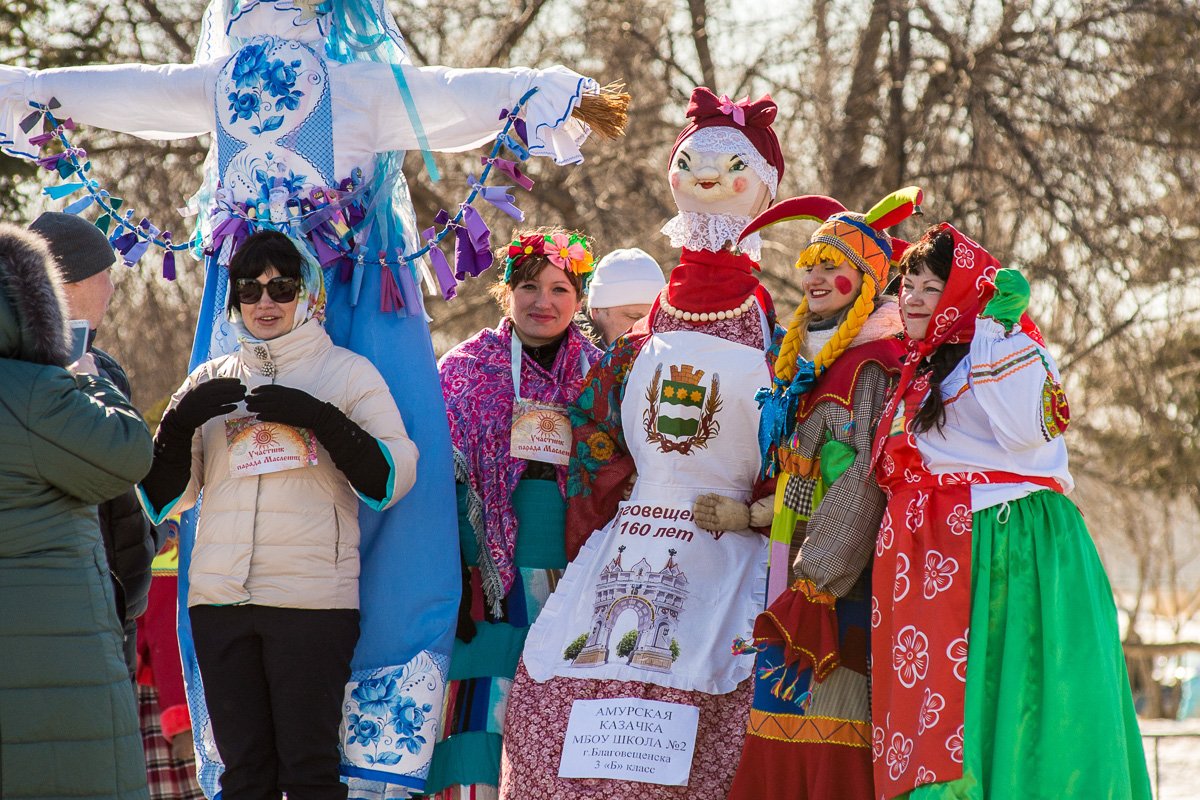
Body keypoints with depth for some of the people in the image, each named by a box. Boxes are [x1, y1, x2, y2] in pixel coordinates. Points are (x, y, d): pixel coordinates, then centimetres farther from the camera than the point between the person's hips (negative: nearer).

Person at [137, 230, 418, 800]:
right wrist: (180, 421, -5)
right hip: (219, 598, 4)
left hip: (314, 597, -3)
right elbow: (164, 500, 11)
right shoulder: (209, 382, 16)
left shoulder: (348, 373, 6)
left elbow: (392, 479, -3)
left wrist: (321, 418, -15)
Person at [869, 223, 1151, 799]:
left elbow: (1026, 431, -20)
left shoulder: (1000, 349, -1)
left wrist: (997, 326, -19)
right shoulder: (919, 373, 24)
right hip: (932, 562, 8)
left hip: (1008, 550, -8)